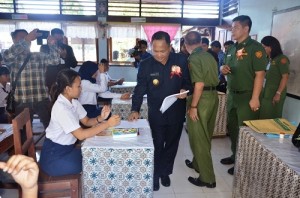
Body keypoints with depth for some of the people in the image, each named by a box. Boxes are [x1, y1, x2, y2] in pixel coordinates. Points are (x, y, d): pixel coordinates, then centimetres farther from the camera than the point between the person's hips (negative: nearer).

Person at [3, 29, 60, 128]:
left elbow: (55, 60, -4)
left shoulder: (39, 56, 11)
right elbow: (7, 55, -17)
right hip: (22, 102, -1)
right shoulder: (12, 58, 5)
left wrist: (52, 45, -21)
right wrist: (26, 39, -23)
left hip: (42, 100, 1)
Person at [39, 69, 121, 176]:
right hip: (54, 155, -8)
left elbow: (86, 121, 5)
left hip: (68, 148, 8)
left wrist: (100, 118, -16)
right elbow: (81, 135, -30)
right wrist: (107, 124, -29)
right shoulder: (61, 108, -27)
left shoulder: (74, 102, 1)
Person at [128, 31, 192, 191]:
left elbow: (188, 82, 2)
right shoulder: (146, 65, -9)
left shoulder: (181, 60, -8)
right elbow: (140, 89, -6)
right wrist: (135, 109, -17)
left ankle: (165, 172, 38)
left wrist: (185, 90, -20)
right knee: (157, 145, 11)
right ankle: (155, 174, 31)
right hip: (156, 113, -1)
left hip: (176, 113, 2)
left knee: (171, 145, 16)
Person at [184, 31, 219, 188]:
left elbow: (199, 84, -22)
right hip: (213, 96, 9)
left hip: (201, 99, -9)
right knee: (205, 135, 20)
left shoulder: (194, 59, -14)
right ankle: (198, 163, 39)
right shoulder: (209, 56, 11)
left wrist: (193, 106, -18)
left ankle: (207, 178, 10)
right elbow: (214, 78, 15)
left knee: (199, 138, 2)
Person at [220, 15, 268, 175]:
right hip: (232, 94, 8)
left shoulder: (255, 48, -13)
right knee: (232, 127, 17)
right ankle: (235, 155, 34)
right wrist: (223, 69, -3)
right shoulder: (232, 48, 11)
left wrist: (255, 98, -23)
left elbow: (259, 74, -18)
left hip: (247, 96, -8)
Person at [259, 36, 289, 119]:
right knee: (263, 117, 9)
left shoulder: (281, 59, -7)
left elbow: (285, 77, -14)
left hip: (275, 94, -7)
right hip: (266, 93, 7)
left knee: (272, 118, 0)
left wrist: (278, 93, -19)